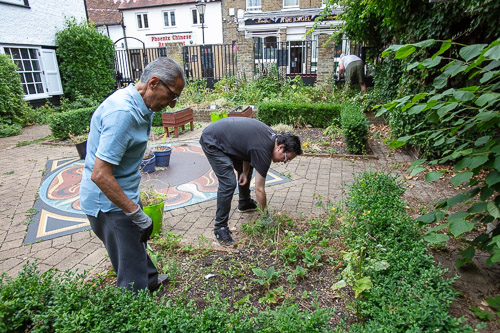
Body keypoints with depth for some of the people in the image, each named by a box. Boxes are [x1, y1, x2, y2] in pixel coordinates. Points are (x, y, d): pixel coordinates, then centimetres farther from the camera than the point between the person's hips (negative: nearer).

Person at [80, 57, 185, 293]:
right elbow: (100, 175, -30)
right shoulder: (122, 113, -29)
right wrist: (137, 213, -24)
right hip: (109, 202, -10)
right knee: (132, 268, 4)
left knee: (136, 244, 29)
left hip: (122, 194, 10)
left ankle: (150, 280, 52)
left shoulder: (137, 106, 3)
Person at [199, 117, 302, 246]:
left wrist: (245, 172, 2)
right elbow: (259, 189, -21)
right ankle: (220, 227, -5)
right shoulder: (264, 150, -27)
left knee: (247, 169, 19)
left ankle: (245, 204, 37)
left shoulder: (272, 136, -2)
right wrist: (266, 216, -8)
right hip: (212, 142, -10)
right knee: (229, 183, -19)